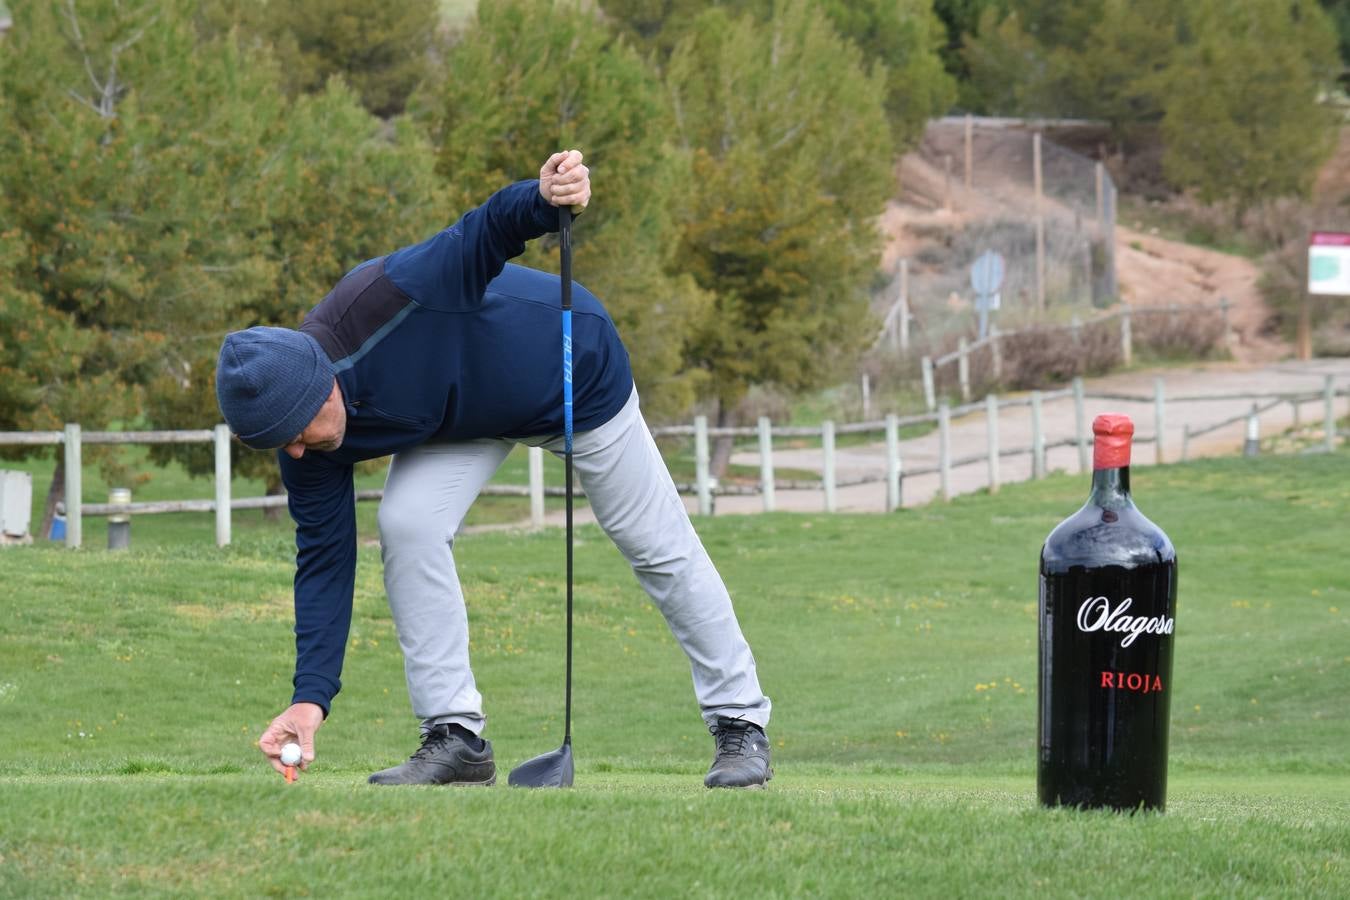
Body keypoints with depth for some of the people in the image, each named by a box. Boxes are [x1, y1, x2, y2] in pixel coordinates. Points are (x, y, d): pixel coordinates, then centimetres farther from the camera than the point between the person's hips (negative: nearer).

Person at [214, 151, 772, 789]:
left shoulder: (386, 299, -41)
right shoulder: (307, 455, -23)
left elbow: (490, 233, -40)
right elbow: (324, 558, -18)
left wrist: (543, 200, -64)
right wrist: (310, 697, -26)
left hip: (576, 375, -4)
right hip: (466, 419, 4)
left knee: (657, 546, 3)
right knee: (406, 526, -19)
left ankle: (740, 724, 18)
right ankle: (456, 736, -10)